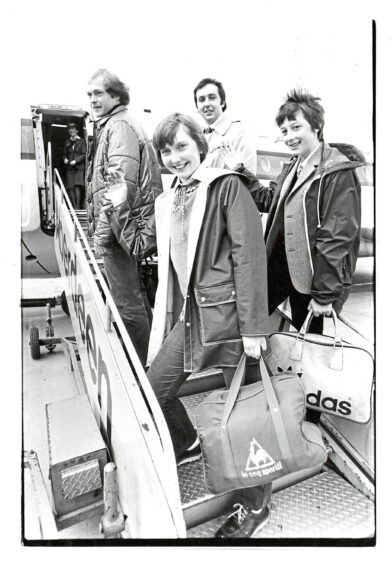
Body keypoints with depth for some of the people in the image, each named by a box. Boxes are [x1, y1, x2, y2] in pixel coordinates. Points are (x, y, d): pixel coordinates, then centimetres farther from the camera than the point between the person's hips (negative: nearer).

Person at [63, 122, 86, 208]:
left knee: (77, 187, -17)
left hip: (79, 167, -4)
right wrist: (65, 159, -2)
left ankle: (78, 207, -13)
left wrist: (76, 161, -12)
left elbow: (84, 154, -1)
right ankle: (73, 207, 0)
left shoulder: (82, 141, 5)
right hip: (69, 168, 4)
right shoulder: (67, 142, 17)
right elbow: (64, 154, 20)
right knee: (70, 188, -3)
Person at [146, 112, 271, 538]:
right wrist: (160, 331, 16)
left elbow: (249, 254, -11)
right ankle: (187, 443, 41)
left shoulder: (227, 186, -3)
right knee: (152, 389, 10)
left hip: (227, 313, -6)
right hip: (186, 315, 7)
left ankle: (255, 504, 28)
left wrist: (252, 326, -15)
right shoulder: (165, 202, 17)